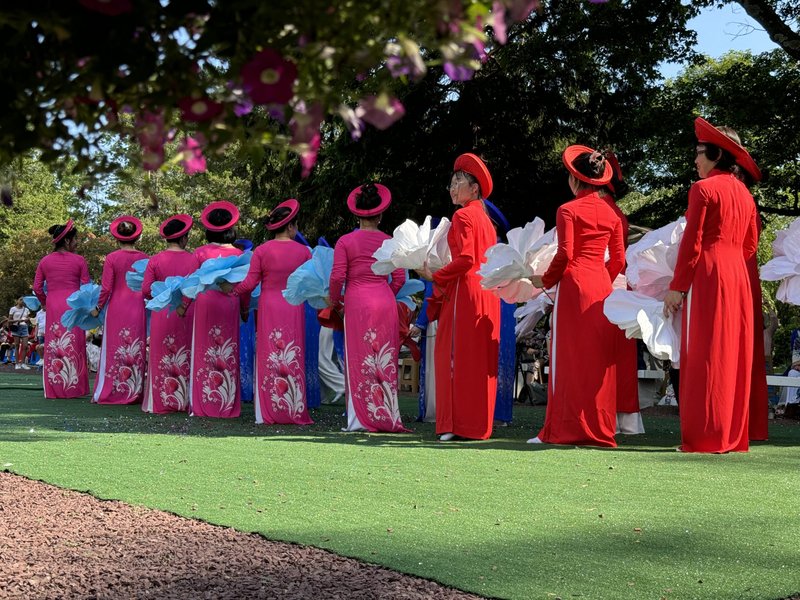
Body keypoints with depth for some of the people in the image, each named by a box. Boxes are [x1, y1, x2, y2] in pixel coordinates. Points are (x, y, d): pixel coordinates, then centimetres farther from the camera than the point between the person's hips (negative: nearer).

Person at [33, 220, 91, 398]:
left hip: (53, 308, 2)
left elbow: (37, 287, 5)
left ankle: (54, 389, 8)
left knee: (53, 346, 8)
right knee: (73, 346, 4)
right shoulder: (79, 261, -3)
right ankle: (73, 388, 5)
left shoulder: (45, 261, 4)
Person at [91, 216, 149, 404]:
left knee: (114, 349, 4)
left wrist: (98, 308, 5)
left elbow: (106, 288, -6)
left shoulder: (112, 258, -6)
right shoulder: (144, 258, 1)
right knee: (136, 350, 8)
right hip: (138, 309, 2)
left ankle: (107, 393, 7)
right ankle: (135, 393, 11)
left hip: (117, 307, -2)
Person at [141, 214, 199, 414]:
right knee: (186, 358, 9)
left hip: (162, 313, 0)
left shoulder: (155, 260, -2)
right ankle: (185, 400, 11)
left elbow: (146, 290, -3)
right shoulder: (193, 259, -4)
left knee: (162, 359, 7)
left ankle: (162, 401, 7)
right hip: (187, 314, 0)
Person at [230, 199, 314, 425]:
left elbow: (250, 283, -4)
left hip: (268, 307, 0)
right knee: (293, 359, 5)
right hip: (294, 308, 1)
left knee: (269, 358, 4)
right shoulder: (303, 251, -1)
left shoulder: (261, 251, -4)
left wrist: (232, 291, 12)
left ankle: (269, 412, 3)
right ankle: (294, 412, 6)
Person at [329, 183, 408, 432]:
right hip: (385, 304, 3)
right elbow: (399, 278, 3)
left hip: (357, 302, -2)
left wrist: (335, 302, 9)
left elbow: (337, 277, -7)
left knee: (360, 362, 1)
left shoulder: (345, 242, -2)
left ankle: (363, 418, 0)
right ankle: (386, 416, 10)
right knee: (385, 362, 8)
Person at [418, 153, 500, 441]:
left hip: (465, 293, -9)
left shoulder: (462, 216, -9)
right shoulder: (483, 217, 18)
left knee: (458, 356, -6)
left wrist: (436, 276, -9)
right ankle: (480, 424, 13)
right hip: (486, 295, 9)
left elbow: (465, 259, -19)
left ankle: (460, 425, -6)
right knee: (480, 359, 9)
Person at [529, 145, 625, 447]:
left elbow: (565, 254, -12)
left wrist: (546, 280, 2)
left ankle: (568, 429, -3)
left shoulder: (568, 210, -5)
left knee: (569, 357, -2)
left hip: (574, 285, -5)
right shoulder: (611, 214, 11)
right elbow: (618, 260, 10)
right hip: (602, 286, 6)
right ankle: (600, 429, 9)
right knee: (599, 357, 7)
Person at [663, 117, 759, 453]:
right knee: (734, 356, 9)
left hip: (708, 276, -7)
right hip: (738, 276, 7)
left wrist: (676, 287, -8)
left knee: (706, 356, -4)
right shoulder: (744, 193, 14)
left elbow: (692, 243, -11)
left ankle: (706, 438, -3)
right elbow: (751, 244, 17)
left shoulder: (703, 189, -8)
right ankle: (734, 437, 12)